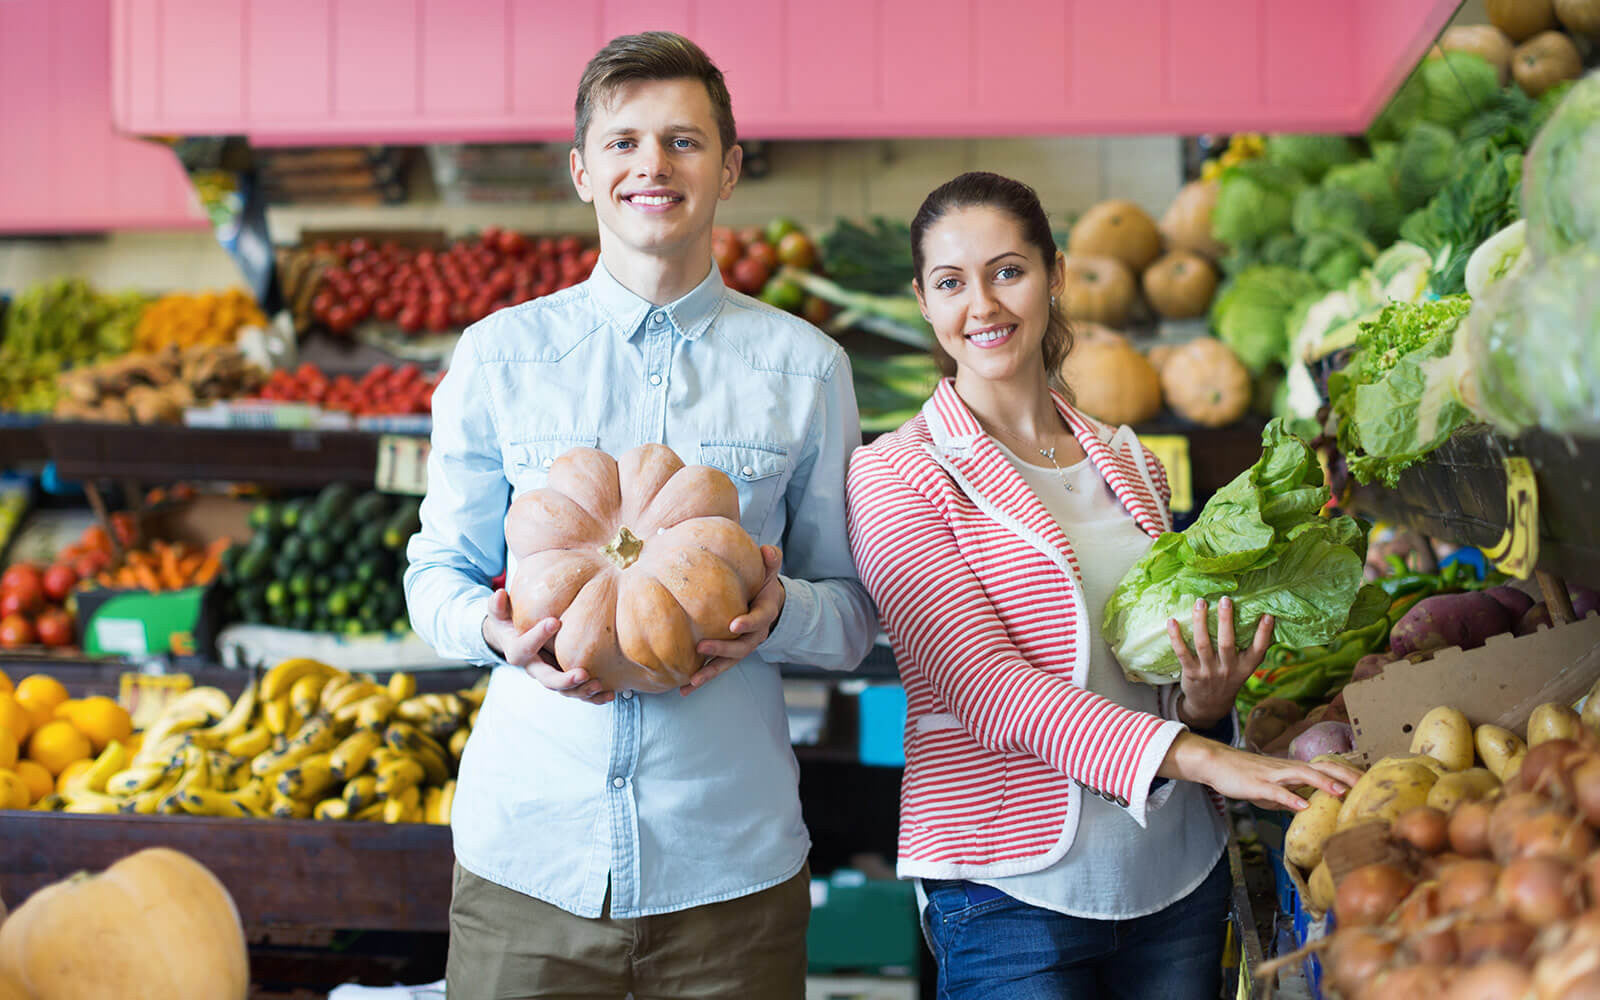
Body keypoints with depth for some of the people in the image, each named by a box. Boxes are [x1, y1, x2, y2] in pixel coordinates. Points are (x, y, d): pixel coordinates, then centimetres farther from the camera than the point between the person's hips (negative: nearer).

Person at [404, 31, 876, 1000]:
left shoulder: (805, 367, 6)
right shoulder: (499, 355, 6)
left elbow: (855, 610, 8)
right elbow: (437, 575, 10)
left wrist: (779, 613, -15)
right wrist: (498, 629, -14)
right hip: (527, 850, 0)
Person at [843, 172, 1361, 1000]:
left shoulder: (1130, 467, 13)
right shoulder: (893, 478, -4)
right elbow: (982, 682, -16)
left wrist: (1207, 704, -3)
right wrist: (1196, 756, -25)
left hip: (1176, 871, 5)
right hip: (1013, 889, -5)